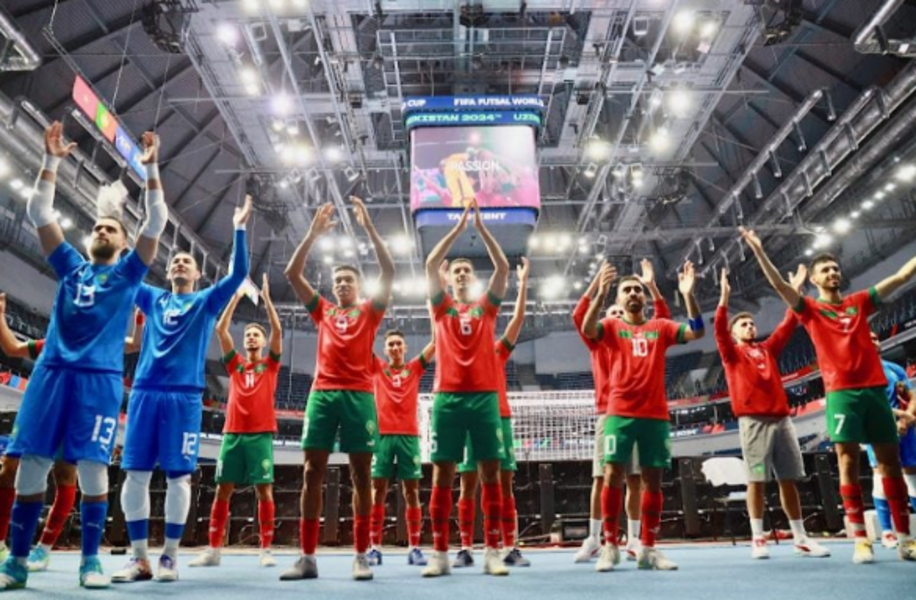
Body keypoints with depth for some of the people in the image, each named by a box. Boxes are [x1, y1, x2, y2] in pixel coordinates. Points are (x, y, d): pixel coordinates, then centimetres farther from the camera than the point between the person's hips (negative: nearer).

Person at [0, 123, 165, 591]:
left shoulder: (128, 272, 12)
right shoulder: (71, 266, 19)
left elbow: (156, 223, 2)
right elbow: (39, 212, 17)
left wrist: (150, 169, -2)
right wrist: (51, 161, 11)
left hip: (100, 377, -3)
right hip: (52, 371, 3)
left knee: (92, 469, -4)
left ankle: (90, 562, 6)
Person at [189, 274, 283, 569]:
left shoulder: (270, 364, 10)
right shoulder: (235, 364, 15)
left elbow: (277, 330, -1)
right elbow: (220, 329, 9)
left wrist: (266, 297, 0)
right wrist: (236, 296, 6)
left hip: (261, 434, -2)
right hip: (233, 433, 3)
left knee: (264, 490, -3)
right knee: (223, 490, 3)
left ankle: (266, 550, 1)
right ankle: (213, 550, 9)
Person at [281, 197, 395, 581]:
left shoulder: (369, 312, 12)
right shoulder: (323, 312, 17)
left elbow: (389, 271, 0)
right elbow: (292, 273, 10)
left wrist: (368, 226, -3)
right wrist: (314, 232, 3)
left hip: (359, 395, -2)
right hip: (322, 393, 2)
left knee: (361, 473, 0)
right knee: (312, 472, -1)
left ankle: (361, 556, 6)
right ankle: (308, 557, 6)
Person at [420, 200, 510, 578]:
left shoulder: (486, 307, 14)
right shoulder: (442, 308, 12)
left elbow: (502, 267, 4)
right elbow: (430, 264, 2)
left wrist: (481, 226, 2)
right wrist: (459, 226, 2)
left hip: (485, 395, 1)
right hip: (449, 396, 0)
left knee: (490, 473, 1)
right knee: (442, 475, 0)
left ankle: (493, 552, 7)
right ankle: (440, 554, 6)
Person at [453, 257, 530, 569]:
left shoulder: (499, 352, 15)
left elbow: (519, 317, 12)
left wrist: (523, 282, 10)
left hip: (500, 418, 1)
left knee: (505, 484, 2)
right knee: (468, 486, 0)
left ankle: (511, 549, 6)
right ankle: (465, 549, 5)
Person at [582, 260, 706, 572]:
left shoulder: (661, 327, 12)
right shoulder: (612, 326, 7)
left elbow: (697, 332, 0)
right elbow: (587, 329, -14)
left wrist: (688, 294, -11)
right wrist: (601, 293, -26)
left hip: (655, 415, 2)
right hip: (620, 413, -2)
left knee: (653, 480, 4)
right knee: (613, 475, -6)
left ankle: (648, 548, 14)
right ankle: (610, 546, 2)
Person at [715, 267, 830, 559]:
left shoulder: (767, 349, 20)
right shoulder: (731, 353, 7)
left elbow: (788, 325, 16)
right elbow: (719, 329, -8)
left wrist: (795, 292, 11)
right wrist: (724, 296, -16)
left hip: (782, 418, 5)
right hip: (753, 421, -4)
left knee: (789, 480, 6)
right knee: (757, 480, -5)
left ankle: (801, 539, 14)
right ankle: (757, 539, 1)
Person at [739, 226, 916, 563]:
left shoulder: (860, 302, 16)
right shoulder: (811, 309, 6)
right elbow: (779, 285, -6)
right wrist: (758, 250, -15)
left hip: (875, 388, 4)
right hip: (841, 392, -3)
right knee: (848, 461, -5)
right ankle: (861, 540, -2)